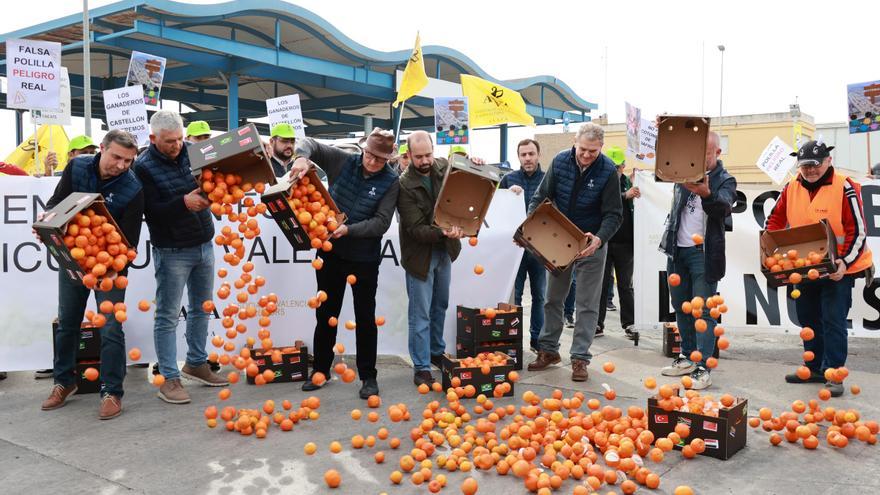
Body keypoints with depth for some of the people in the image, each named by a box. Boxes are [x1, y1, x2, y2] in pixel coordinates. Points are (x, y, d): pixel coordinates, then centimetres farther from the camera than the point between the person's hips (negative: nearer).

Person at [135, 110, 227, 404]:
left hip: (204, 245, 6)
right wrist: (184, 202, -30)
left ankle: (196, 364, 31)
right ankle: (169, 379, 10)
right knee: (168, 316, 1)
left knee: (201, 308, 16)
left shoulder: (191, 152, 3)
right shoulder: (144, 167, -11)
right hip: (172, 251, -6)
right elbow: (152, 211, -17)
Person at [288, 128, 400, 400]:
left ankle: (368, 376, 20)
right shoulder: (343, 161, -4)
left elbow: (381, 222, -15)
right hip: (330, 250, 3)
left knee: (365, 318, 7)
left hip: (364, 258, -2)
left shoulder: (390, 182, -9)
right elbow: (308, 143, -1)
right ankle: (321, 370, 29)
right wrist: (302, 158, -23)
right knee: (325, 313, 14)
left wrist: (348, 229, -28)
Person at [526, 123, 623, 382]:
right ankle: (548, 350, 26)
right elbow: (541, 196, -3)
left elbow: (613, 214, -15)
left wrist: (599, 239, -33)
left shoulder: (607, 170, -16)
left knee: (587, 304, 2)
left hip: (591, 243, -3)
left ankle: (580, 358, 11)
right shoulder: (560, 161, -10)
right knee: (553, 298, 12)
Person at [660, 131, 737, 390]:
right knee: (681, 306, 13)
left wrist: (706, 193, -44)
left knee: (703, 311, -5)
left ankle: (703, 368, 0)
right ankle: (687, 357, 26)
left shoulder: (725, 180, -4)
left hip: (704, 252, -5)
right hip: (677, 249, 5)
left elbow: (723, 206, -22)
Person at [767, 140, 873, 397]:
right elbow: (775, 220, 11)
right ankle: (814, 368, 28)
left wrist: (845, 262, -25)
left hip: (838, 269, -6)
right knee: (808, 320, 14)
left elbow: (858, 231, -14)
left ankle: (833, 374, 6)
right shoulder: (791, 188, 1)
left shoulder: (845, 188, -14)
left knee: (833, 321, -4)